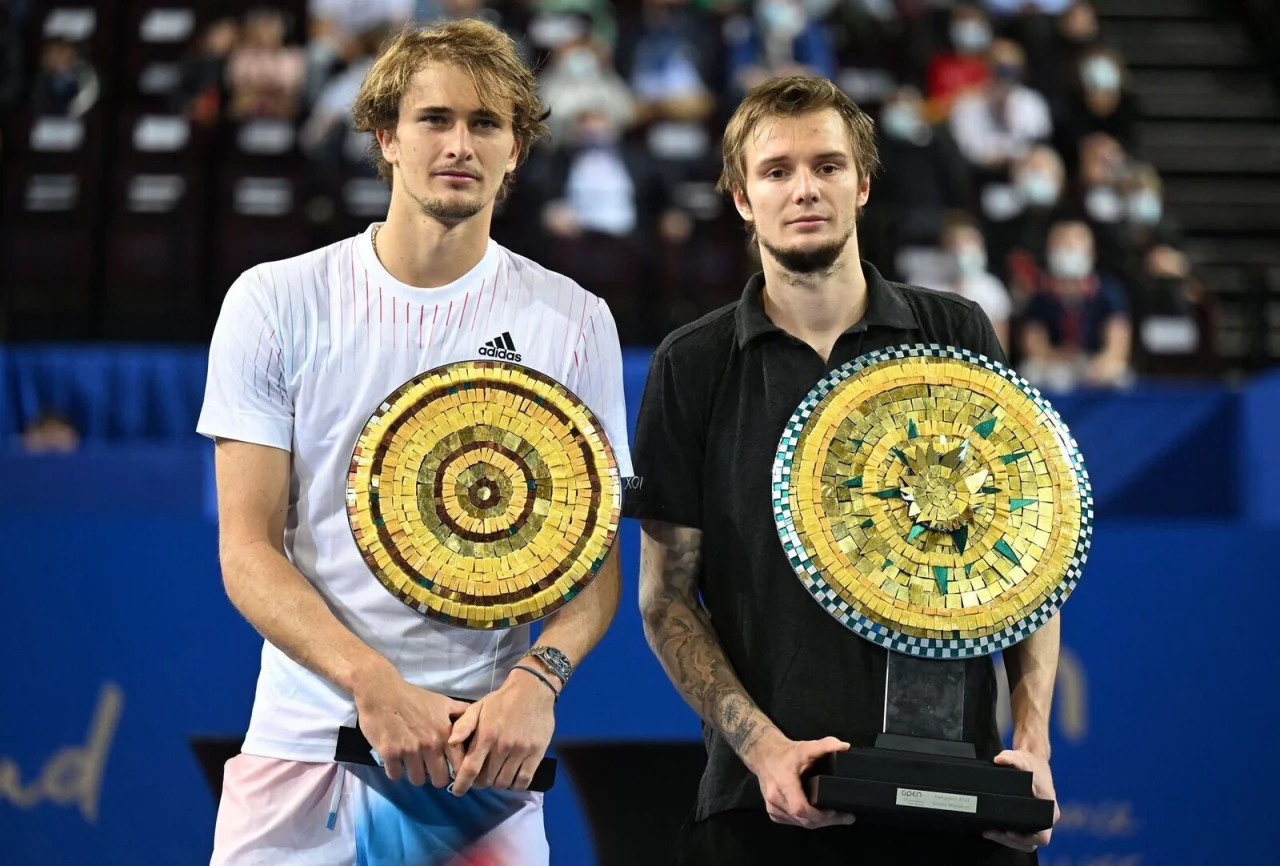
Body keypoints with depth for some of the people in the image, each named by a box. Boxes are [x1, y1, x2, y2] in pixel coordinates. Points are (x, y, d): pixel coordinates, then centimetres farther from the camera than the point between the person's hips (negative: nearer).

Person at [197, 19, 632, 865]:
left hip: (487, 757, 0)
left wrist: (535, 679, -16)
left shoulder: (573, 322, 2)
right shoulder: (276, 303, 1)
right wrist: (377, 688, -18)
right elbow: (248, 549, -3)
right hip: (303, 741, 0)